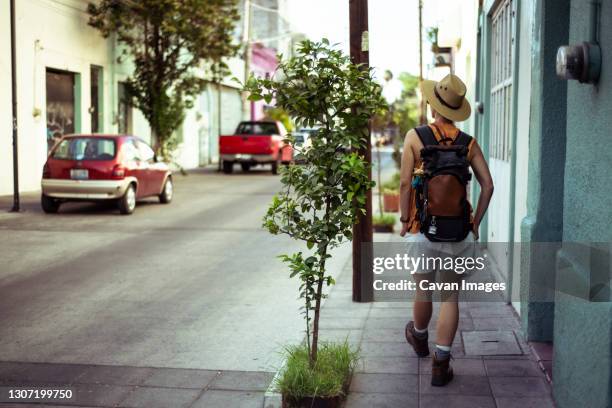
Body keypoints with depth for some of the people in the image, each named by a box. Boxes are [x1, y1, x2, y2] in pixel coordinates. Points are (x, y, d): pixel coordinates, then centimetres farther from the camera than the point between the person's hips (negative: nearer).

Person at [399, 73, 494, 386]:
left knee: (424, 292, 19)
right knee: (450, 298, 8)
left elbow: (405, 182, -10)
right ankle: (440, 364, 7)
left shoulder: (415, 136, -6)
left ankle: (419, 339, 45)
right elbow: (487, 185, -2)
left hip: (423, 230, -1)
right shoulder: (469, 143, 1)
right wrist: (476, 222, 8)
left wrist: (404, 220, 1)